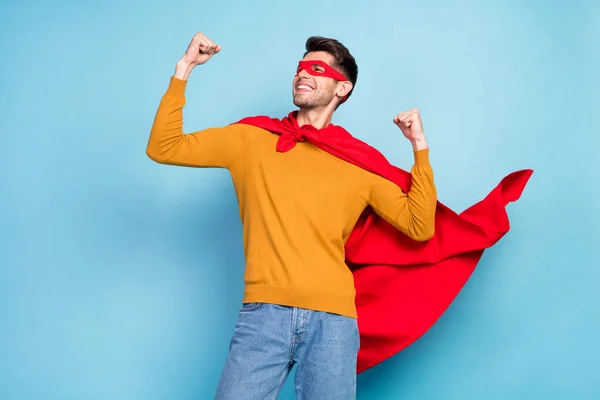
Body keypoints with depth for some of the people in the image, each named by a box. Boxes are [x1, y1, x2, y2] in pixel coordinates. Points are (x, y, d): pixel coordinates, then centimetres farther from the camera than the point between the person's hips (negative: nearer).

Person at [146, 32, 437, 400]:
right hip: (264, 313, 0)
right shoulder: (251, 139, 12)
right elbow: (163, 148, 8)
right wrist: (184, 69, 5)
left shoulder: (359, 162, 11)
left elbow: (420, 227, 6)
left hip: (332, 318, 0)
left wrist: (420, 147, 1)